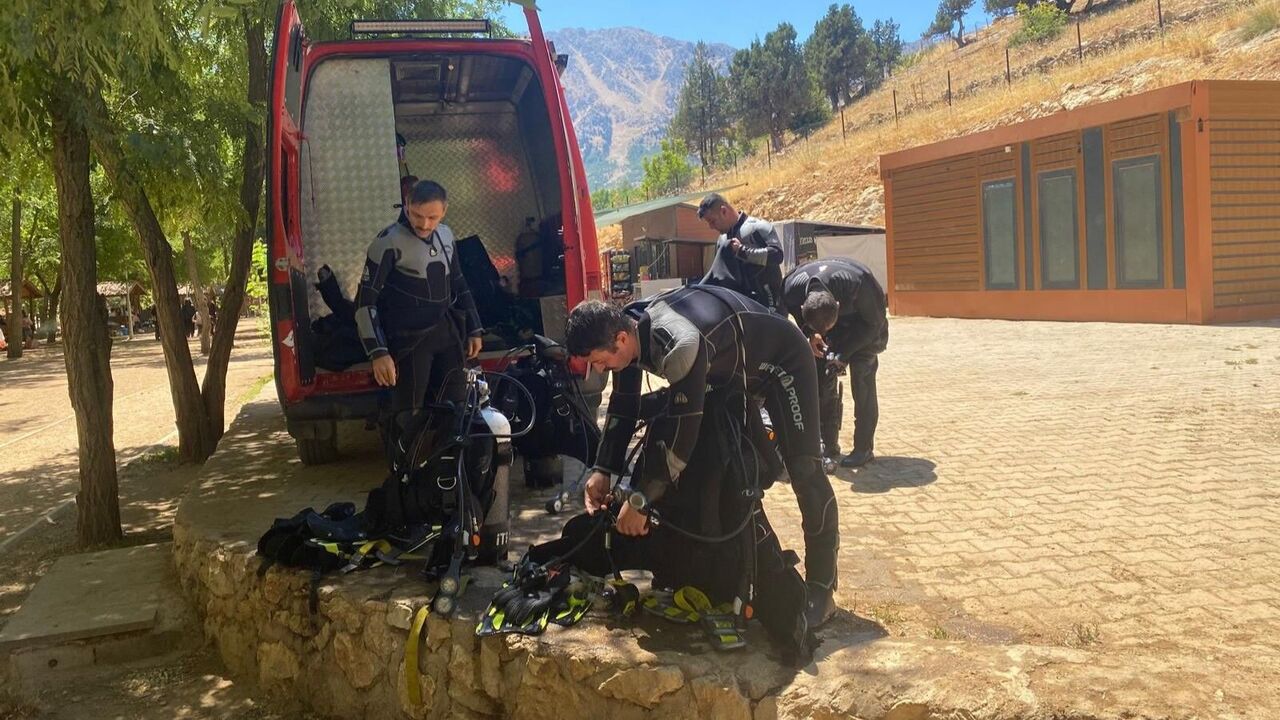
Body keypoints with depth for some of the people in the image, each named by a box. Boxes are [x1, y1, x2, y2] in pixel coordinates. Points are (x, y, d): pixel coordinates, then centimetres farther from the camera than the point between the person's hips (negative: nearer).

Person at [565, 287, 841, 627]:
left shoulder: (680, 345, -43)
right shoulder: (628, 328, -16)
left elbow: (682, 432, -42)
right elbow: (623, 407, -5)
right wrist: (603, 471, -12)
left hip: (781, 359, -8)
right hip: (734, 368, 9)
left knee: (804, 470, -12)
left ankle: (821, 588, -6)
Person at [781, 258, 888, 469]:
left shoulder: (858, 284, -42)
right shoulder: (792, 288, -32)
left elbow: (874, 322, -23)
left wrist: (844, 353, -26)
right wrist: (811, 334, -21)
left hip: (864, 323, -3)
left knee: (861, 380, -12)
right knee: (823, 380, -3)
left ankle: (864, 448, -5)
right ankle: (828, 445, 7)